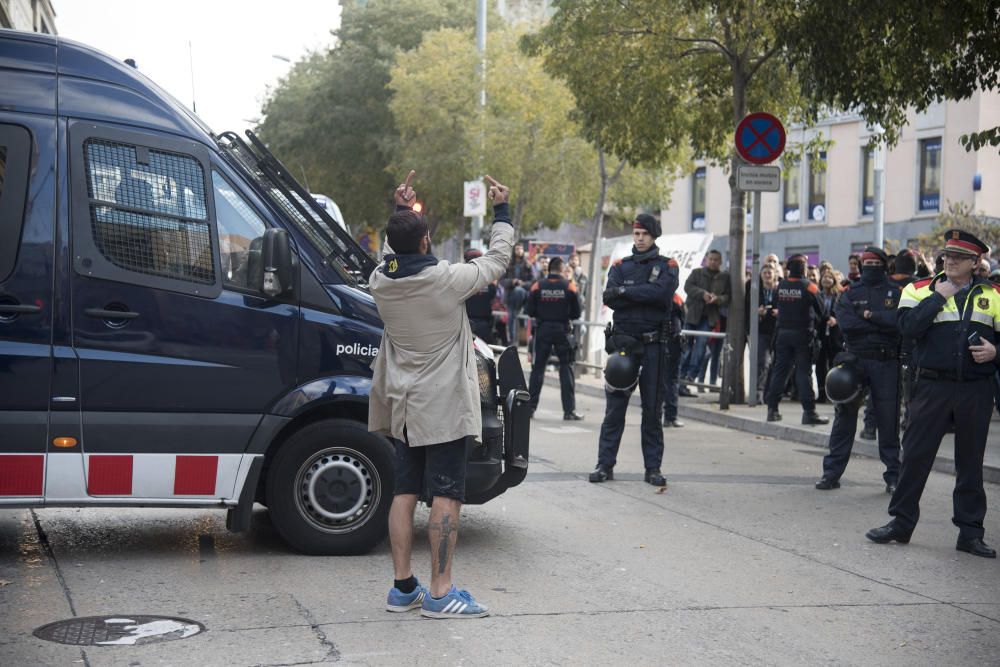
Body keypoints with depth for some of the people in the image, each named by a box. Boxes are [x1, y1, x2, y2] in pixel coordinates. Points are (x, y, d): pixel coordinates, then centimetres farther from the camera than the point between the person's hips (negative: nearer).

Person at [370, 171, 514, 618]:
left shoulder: (381, 282, -4)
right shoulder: (447, 280, -17)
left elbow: (393, 254, 22)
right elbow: (497, 260, -2)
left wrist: (400, 212, 27)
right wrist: (501, 212, 11)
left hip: (403, 406, 6)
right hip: (444, 406, -6)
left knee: (404, 492, 10)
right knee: (446, 496, -3)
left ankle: (403, 587, 14)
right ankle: (440, 593, -3)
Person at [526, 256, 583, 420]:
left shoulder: (538, 286, -5)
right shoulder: (569, 287, -6)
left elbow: (529, 310, -5)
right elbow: (576, 313, -4)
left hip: (543, 330, 1)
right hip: (562, 331, -1)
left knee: (538, 368, 10)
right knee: (566, 369, 5)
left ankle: (530, 407, 10)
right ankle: (569, 411, 1)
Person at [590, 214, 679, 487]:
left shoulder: (667, 266, 6)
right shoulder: (620, 266, 11)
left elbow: (663, 292, -15)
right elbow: (610, 299, -7)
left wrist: (625, 292, -13)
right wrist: (646, 297, -16)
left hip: (653, 344, -1)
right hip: (623, 341, 1)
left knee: (652, 408, 4)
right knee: (614, 407, 1)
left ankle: (653, 467, 10)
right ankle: (605, 464, 6)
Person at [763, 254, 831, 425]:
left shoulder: (781, 285, 0)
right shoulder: (808, 287, -11)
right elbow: (821, 311, -4)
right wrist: (827, 319, 13)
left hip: (783, 332, 4)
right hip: (802, 334, -4)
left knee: (780, 369, 9)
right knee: (804, 371, -1)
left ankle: (772, 409, 8)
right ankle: (809, 411, -3)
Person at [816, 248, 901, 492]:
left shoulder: (895, 292, 6)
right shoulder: (850, 293, 9)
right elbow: (845, 322, -9)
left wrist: (870, 316, -9)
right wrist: (882, 324, -9)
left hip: (886, 363, -1)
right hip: (854, 360, 1)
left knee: (888, 419, 1)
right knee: (844, 416, 3)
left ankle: (893, 475, 10)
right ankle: (832, 472, 9)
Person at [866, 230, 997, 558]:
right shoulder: (920, 290, 4)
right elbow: (908, 326, -13)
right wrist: (938, 297, -12)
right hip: (933, 386, -1)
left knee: (971, 461, 8)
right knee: (916, 454, 2)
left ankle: (970, 532, 16)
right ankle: (901, 522, 14)